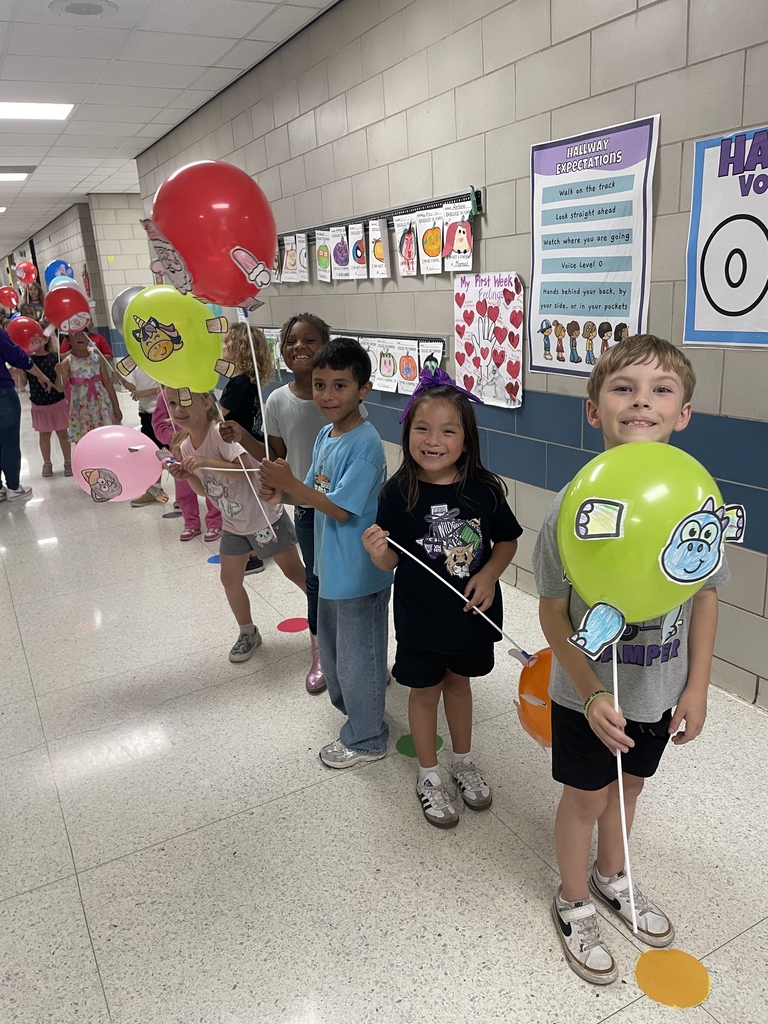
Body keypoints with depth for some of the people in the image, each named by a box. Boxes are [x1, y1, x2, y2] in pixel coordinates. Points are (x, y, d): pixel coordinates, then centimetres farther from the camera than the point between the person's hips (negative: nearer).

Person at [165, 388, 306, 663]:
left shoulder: (221, 433, -26)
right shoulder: (186, 446, -2)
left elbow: (248, 471, -37)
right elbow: (205, 489, 6)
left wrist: (206, 461, -39)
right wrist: (187, 476, -13)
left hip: (264, 518, -7)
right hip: (233, 524, 7)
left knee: (295, 572, 5)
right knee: (230, 580, 12)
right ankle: (248, 633, 33)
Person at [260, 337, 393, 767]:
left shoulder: (365, 444, -23)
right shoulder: (326, 435, 4)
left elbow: (340, 507, -25)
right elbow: (317, 491, 8)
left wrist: (290, 484, -25)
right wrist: (283, 490, -11)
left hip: (360, 573, -9)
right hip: (332, 566, 9)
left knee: (357, 654, 8)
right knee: (331, 646, 26)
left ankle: (366, 739, 28)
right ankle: (347, 703, 50)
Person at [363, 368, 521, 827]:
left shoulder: (484, 489, -12)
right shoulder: (400, 493, -16)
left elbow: (508, 540, 2)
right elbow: (392, 560, -9)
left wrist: (489, 574, -14)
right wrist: (377, 553, -30)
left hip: (472, 612, 2)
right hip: (421, 616, -2)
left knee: (459, 682, 23)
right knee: (425, 690, 16)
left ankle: (464, 761, 47)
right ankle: (429, 775, 38)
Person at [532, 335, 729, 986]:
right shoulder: (576, 505, -24)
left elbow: (706, 596, 0)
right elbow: (553, 613, -15)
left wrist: (697, 686, 2)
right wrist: (592, 693, -20)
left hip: (660, 691, 4)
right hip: (588, 694, -3)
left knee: (629, 785, 25)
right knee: (586, 798, 16)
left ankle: (611, 877, 54)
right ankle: (575, 903, 44)